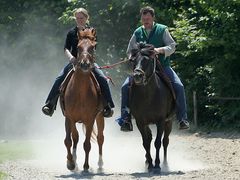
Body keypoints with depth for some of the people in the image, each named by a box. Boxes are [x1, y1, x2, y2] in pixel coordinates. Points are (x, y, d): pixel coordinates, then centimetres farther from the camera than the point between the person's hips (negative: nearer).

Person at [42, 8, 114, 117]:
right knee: (59, 79, -18)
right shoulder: (71, 33, 7)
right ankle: (50, 104, -14)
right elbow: (66, 48, 0)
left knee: (102, 79, -22)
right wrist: (70, 57, -21)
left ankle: (108, 106, -15)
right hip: (74, 61, 1)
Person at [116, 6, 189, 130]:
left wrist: (160, 50, -24)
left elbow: (172, 46, -5)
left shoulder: (162, 30, 3)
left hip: (162, 66, -2)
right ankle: (125, 118, -12)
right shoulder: (138, 33, 11)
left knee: (178, 86, -22)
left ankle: (182, 119, -14)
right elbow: (129, 52, 15)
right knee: (125, 87, -17)